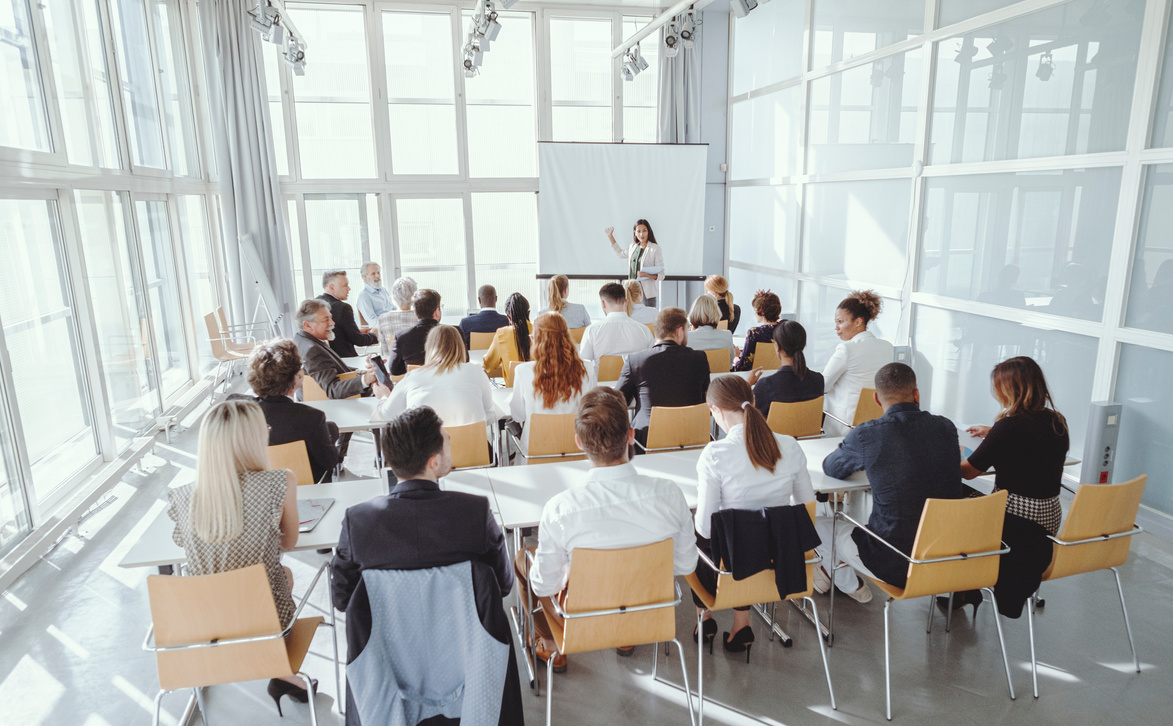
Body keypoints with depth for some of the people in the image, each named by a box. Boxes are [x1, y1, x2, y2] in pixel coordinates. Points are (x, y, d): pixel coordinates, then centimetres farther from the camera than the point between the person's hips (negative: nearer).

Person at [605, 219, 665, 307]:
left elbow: (661, 275, -7)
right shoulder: (633, 247, 11)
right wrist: (610, 236, 35)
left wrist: (647, 275, -23)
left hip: (647, 292, -5)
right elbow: (621, 253, 35)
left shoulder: (655, 249, -7)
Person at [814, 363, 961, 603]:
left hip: (896, 565, -5)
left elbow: (831, 469, 1)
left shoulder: (867, 434, -18)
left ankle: (851, 585, 40)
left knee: (818, 523, 17)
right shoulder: (947, 428, -5)